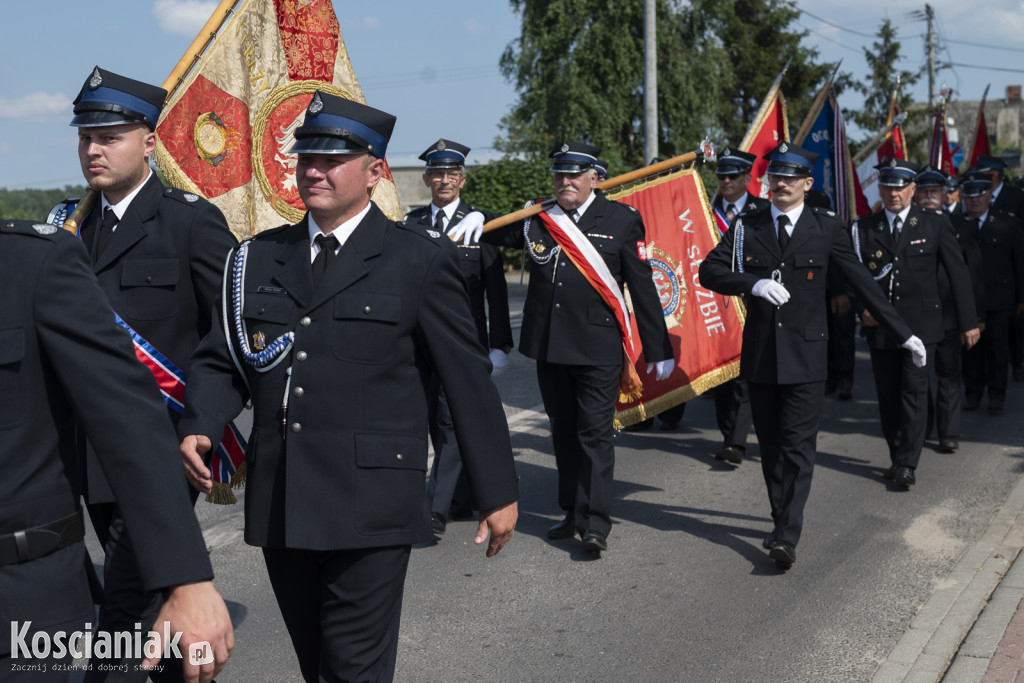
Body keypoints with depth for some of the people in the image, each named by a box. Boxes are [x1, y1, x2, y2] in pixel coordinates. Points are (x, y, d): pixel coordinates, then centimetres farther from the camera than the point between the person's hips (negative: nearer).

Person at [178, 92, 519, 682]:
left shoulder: (421, 259, -2)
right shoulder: (259, 257, 12)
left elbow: (469, 379, -1)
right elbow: (222, 361, 13)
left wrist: (497, 491, 0)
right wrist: (198, 428, -7)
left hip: (369, 510, -4)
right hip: (280, 508, 5)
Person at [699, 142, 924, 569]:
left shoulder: (826, 227, 1)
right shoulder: (746, 227, 6)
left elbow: (861, 282, 4)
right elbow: (709, 272, 0)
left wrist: (904, 334, 4)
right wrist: (754, 283, -18)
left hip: (805, 353, -3)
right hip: (760, 353, 3)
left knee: (798, 445, -7)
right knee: (770, 445, 10)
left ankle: (788, 536, -8)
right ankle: (782, 522, 24)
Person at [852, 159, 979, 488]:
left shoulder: (935, 223, 1)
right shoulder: (864, 228, 5)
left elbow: (958, 272, 2)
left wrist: (968, 322, 0)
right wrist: (863, 308, -12)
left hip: (921, 324, -2)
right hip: (880, 326, 2)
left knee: (914, 393, -6)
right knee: (887, 396, 8)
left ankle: (908, 464, -2)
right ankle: (896, 458, 22)